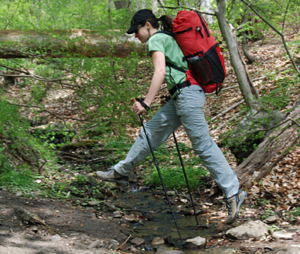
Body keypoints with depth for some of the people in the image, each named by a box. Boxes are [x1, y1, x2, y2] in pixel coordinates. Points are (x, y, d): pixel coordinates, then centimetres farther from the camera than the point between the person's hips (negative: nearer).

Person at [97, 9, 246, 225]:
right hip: (182, 95, 10)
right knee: (152, 131, 14)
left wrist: (146, 103, -24)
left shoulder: (156, 39, -7)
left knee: (203, 145, -9)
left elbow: (160, 72, -21)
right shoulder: (168, 38, 22)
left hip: (187, 94, -10)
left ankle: (233, 193, -7)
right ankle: (122, 170, 26)